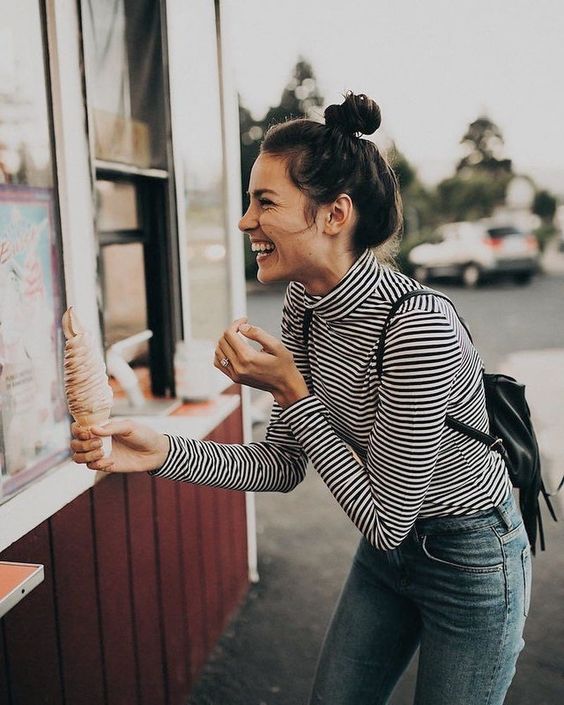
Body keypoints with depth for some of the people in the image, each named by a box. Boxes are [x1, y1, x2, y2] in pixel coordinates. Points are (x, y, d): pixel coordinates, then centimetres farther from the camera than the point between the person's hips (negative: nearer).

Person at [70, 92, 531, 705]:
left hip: (470, 562, -7)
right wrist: (165, 454, -17)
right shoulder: (304, 301, -8)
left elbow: (383, 521, -25)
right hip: (390, 549, 7)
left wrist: (293, 393, -26)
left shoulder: (419, 329, -33)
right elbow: (283, 465, -3)